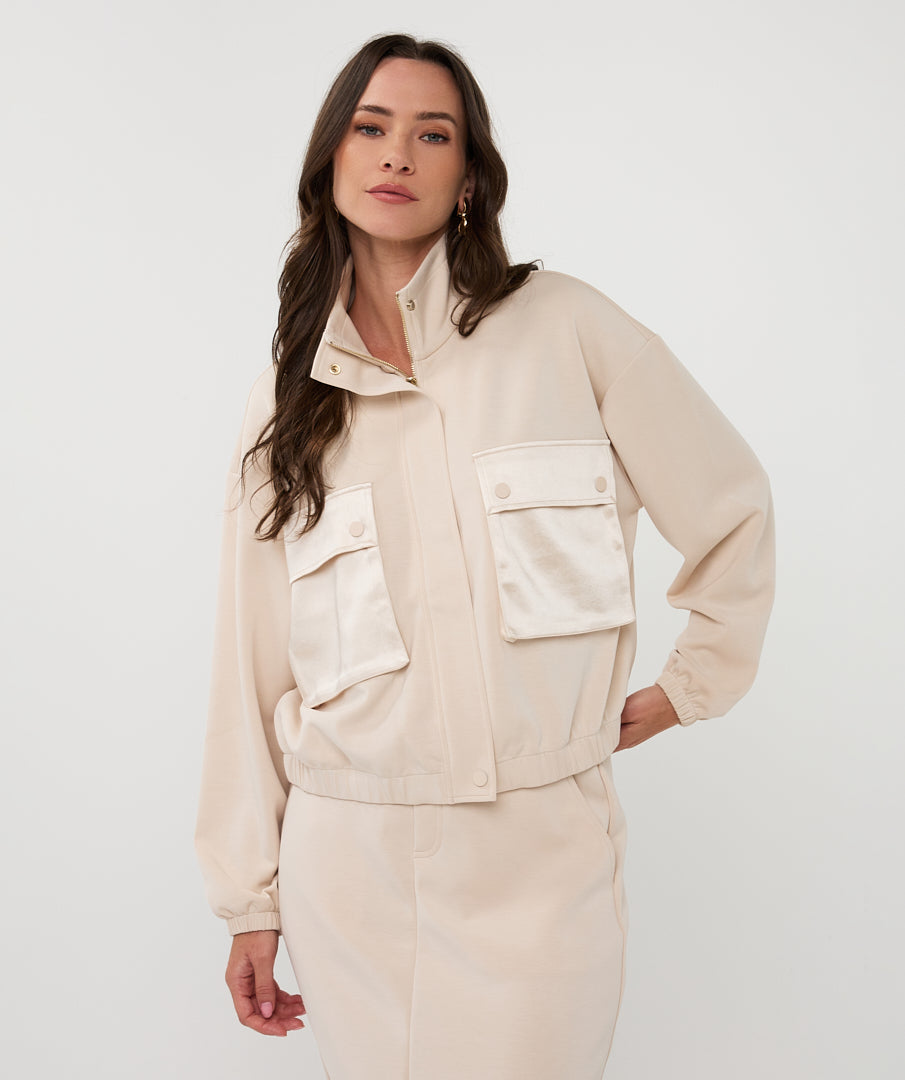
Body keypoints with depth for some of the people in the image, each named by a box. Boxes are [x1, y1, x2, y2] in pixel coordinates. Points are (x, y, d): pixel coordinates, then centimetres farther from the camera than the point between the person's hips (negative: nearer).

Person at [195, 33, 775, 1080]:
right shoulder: (286, 402, 6)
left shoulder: (564, 328, -2)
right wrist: (250, 899, 8)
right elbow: (254, 663, 7)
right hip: (347, 860, 2)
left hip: (541, 849, -2)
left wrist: (691, 685, 13)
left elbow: (732, 508, 8)